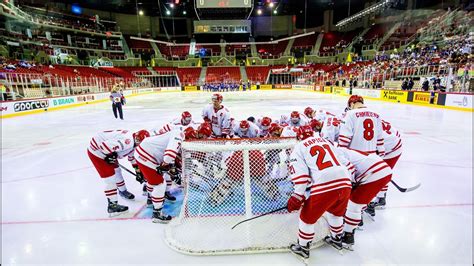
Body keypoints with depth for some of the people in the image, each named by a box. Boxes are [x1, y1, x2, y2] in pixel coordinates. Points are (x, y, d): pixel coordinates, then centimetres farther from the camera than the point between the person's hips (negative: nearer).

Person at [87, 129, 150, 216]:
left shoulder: (133, 141, 0)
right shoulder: (127, 142, -33)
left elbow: (133, 157, 14)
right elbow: (105, 145, -36)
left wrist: (138, 171, 16)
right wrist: (109, 156, -17)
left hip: (106, 150, 10)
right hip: (97, 150, -10)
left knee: (116, 170, 22)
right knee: (110, 178, -8)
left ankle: (123, 191, 45)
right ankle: (112, 205, 2)